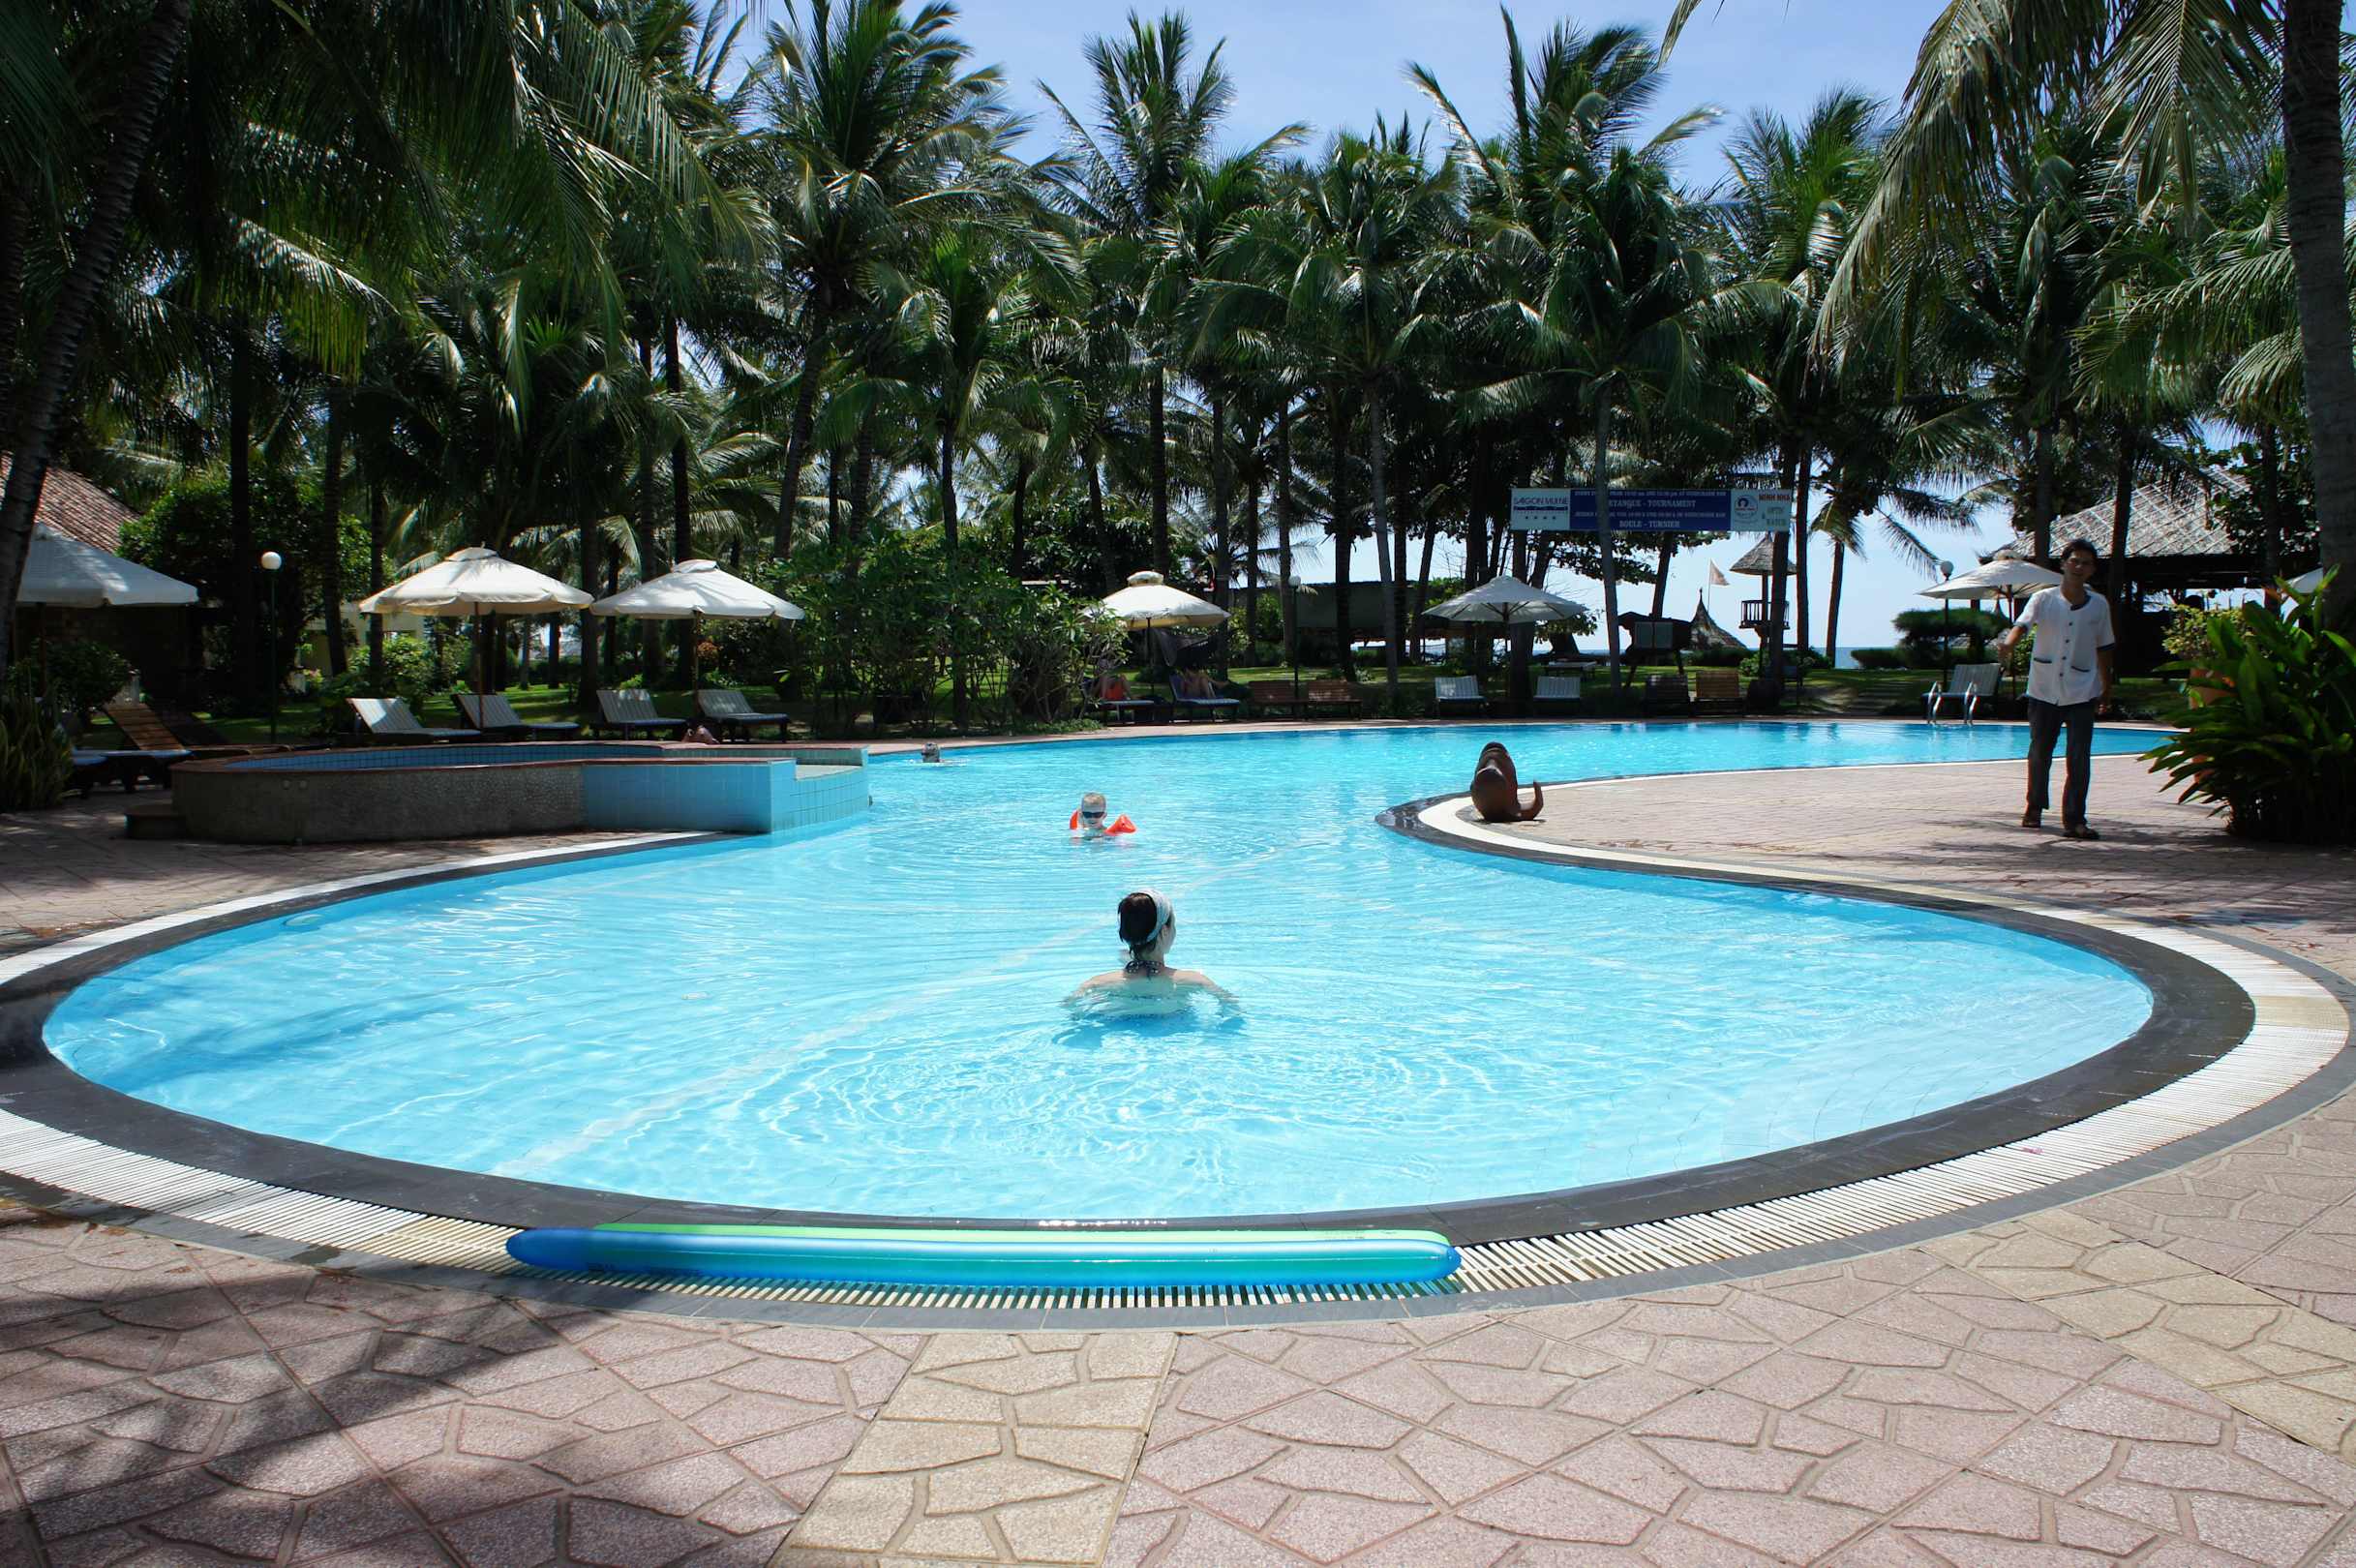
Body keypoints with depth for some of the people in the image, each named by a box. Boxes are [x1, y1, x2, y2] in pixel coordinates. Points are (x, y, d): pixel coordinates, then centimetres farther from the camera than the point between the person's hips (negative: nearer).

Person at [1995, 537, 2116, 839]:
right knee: (2039, 752, 11)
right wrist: (2008, 643, -43)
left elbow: (2102, 648, 14)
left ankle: (2074, 820, -3)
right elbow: (2022, 624, -21)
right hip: (2044, 690, -1)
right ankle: (2034, 808, 31)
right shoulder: (2043, 599, -3)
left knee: (2079, 758, -6)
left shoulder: (2099, 605, 4)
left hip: (2082, 693, 1)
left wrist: (2107, 687, 18)